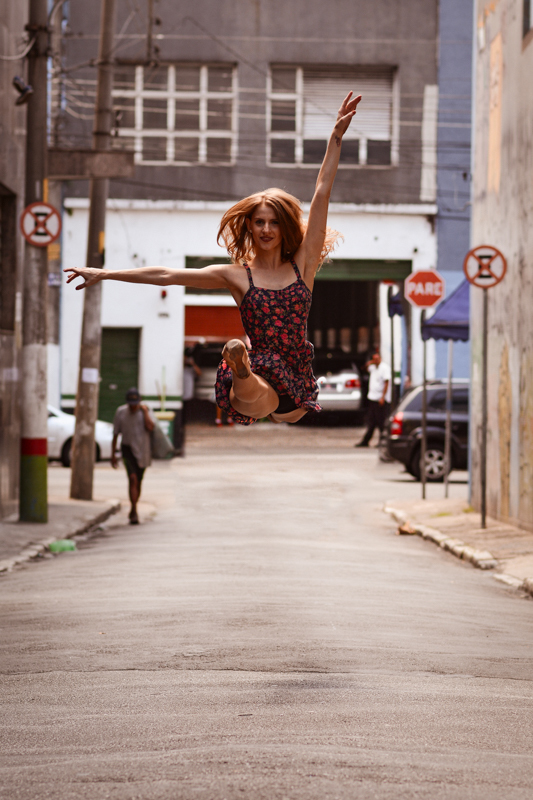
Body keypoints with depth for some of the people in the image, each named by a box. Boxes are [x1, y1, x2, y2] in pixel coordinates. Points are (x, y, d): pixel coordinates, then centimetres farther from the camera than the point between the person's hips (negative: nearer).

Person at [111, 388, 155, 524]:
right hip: (128, 448, -2)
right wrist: (113, 454, 5)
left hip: (143, 450, 2)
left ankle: (133, 512, 28)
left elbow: (150, 427, -22)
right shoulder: (121, 412, -1)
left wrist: (145, 411, -16)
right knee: (133, 479, -20)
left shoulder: (145, 411, -3)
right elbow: (115, 434, 5)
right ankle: (134, 513, -24)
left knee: (138, 482, 11)